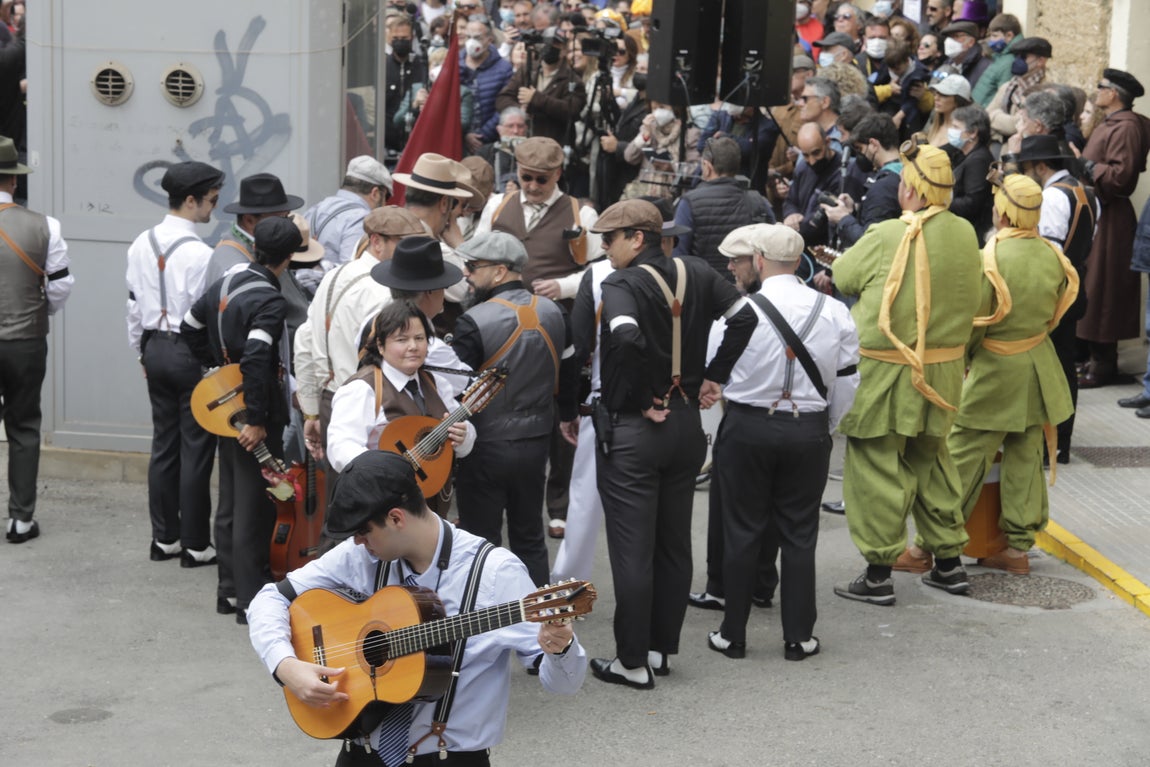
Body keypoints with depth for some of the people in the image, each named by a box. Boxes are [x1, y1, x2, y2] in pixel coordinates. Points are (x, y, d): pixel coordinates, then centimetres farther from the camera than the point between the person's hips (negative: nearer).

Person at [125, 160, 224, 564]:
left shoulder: (141, 245, 5)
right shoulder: (200, 254, -19)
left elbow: (134, 303, 12)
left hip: (155, 347, 7)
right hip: (193, 353, -7)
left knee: (163, 443, 14)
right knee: (196, 449, 0)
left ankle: (164, 538, 21)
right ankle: (195, 545, 6)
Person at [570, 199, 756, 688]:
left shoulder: (620, 285, -15)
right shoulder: (697, 275, 4)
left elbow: (626, 337, -32)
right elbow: (744, 317, 5)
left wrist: (643, 400, -19)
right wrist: (714, 376, 7)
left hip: (631, 428, -6)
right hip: (686, 423, 7)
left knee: (632, 550, 1)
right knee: (674, 543, 15)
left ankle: (634, 662, 8)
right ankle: (661, 647, 24)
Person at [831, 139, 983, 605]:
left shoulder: (886, 239, -18)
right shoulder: (965, 234, 0)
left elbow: (842, 277, -3)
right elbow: (973, 300, 10)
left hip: (885, 374, -6)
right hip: (943, 370, 6)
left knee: (876, 468, 2)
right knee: (930, 462, 20)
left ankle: (879, 574, 6)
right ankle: (949, 563, 26)